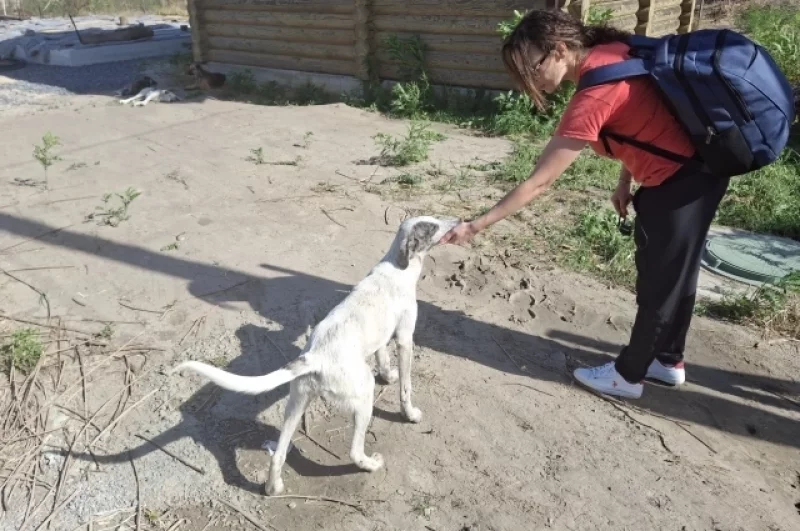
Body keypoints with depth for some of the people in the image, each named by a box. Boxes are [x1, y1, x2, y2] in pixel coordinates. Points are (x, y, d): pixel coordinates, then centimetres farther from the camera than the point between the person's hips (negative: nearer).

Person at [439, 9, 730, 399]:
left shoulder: (593, 97, -29)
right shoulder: (611, 52, -3)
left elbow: (538, 182, -27)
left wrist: (476, 226, -23)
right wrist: (625, 182, 8)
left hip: (681, 180, -9)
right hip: (688, 169, 9)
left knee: (660, 282, 7)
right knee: (672, 273, 21)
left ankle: (628, 375, 25)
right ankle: (669, 361, 39)